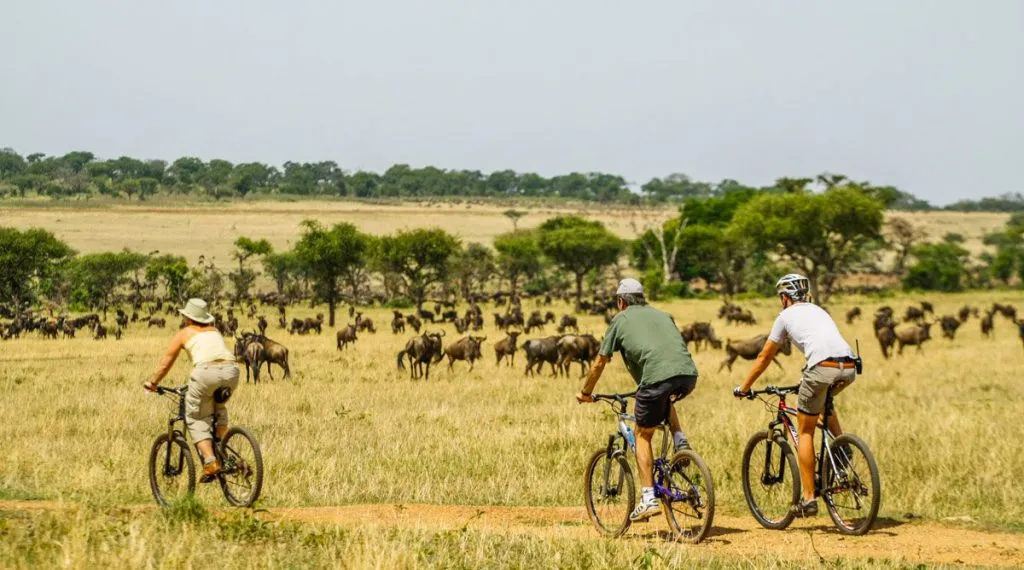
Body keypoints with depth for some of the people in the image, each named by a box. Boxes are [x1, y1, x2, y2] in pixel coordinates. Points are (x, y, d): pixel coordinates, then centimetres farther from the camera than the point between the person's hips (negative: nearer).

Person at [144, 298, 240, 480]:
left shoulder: (184, 333, 20)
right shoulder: (214, 330, 32)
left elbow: (165, 364, 25)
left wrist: (152, 383, 39)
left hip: (206, 371, -5)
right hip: (231, 370, 5)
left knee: (196, 419, 8)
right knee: (218, 407, 33)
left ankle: (210, 461, -11)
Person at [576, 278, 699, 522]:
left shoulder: (621, 320, 19)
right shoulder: (661, 315, 32)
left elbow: (599, 363, 21)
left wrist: (585, 393, 36)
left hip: (657, 376, -5)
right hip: (688, 374, 5)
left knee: (643, 435, 12)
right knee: (665, 400, 39)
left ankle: (648, 498, 3)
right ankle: (680, 443, 16)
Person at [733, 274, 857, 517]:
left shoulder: (786, 316, 17)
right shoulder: (818, 310, 33)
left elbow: (764, 357, 22)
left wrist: (743, 388, 33)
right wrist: (809, 380, 60)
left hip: (823, 368, -6)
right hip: (849, 368, 6)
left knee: (805, 432, 10)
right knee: (824, 400, 39)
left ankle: (809, 499, 8)